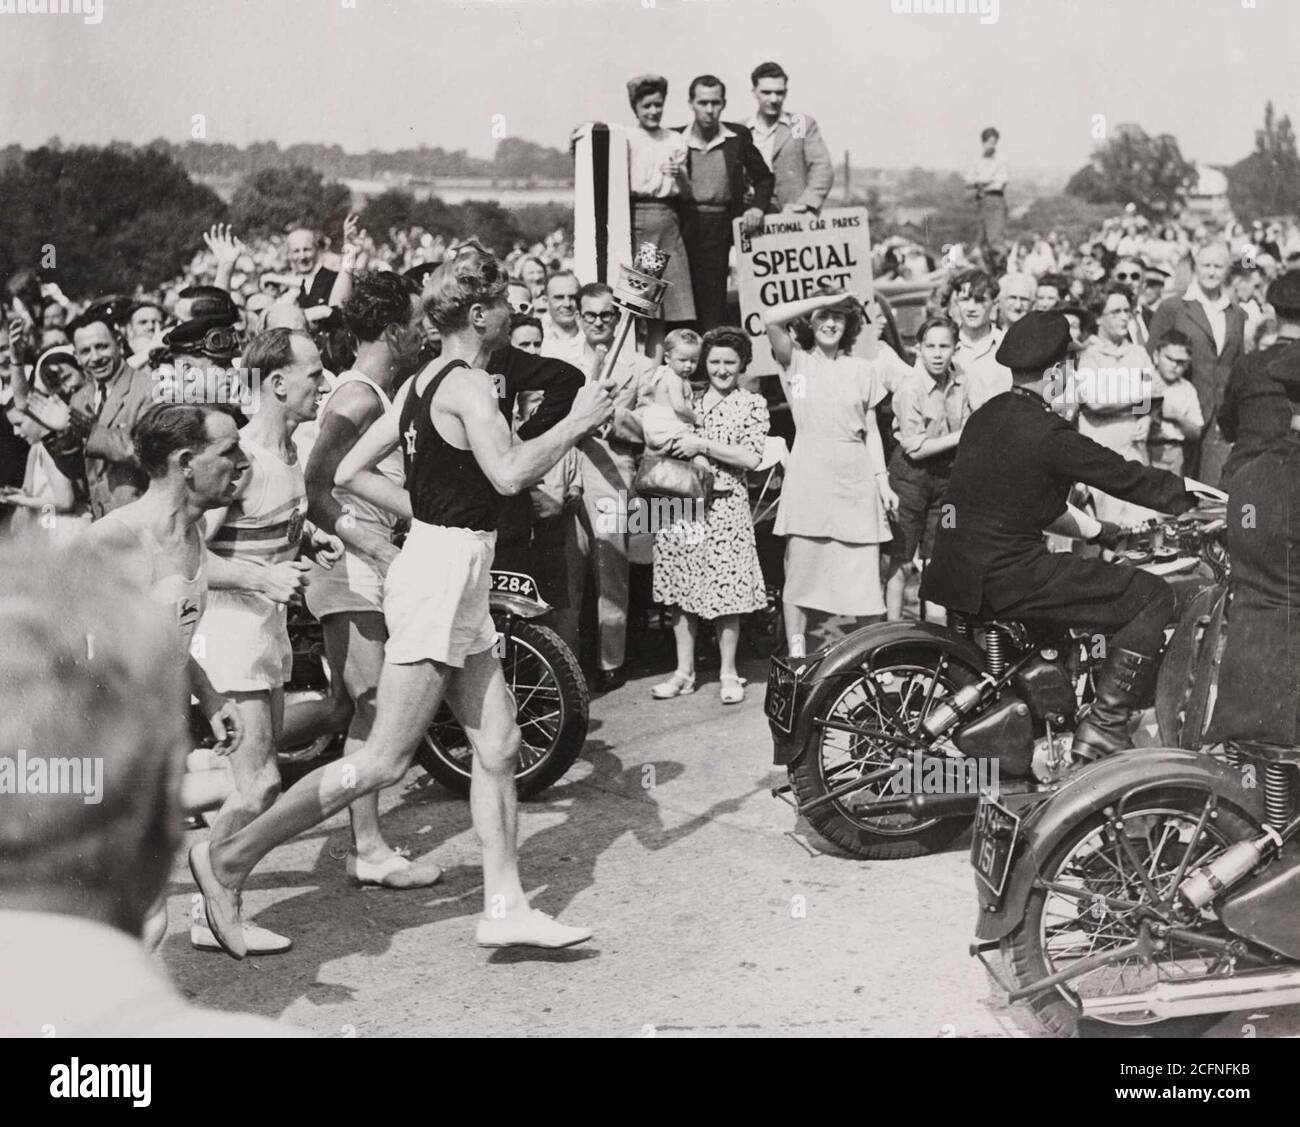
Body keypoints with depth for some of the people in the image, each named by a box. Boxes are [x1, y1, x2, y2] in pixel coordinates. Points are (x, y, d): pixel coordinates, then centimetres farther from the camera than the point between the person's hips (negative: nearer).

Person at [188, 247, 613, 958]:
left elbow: (351, 472, 12)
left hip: (439, 560, 10)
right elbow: (509, 473, -27)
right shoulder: (468, 383, -13)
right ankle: (231, 859, 1)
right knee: (385, 761, -5)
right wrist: (577, 422, -14)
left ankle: (504, 907, 15)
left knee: (499, 747, 10)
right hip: (444, 573, -10)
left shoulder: (419, 384, 13)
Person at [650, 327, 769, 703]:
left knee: (725, 588, -2)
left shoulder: (753, 404, 2)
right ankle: (684, 671, 14)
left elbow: (752, 458, -8)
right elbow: (666, 442, 20)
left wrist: (702, 445, -14)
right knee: (681, 587, 5)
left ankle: (728, 672, 10)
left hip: (724, 506, -4)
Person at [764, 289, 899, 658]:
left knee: (864, 575, -1)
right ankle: (796, 656, 6)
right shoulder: (795, 362, 7)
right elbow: (771, 319, -11)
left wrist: (883, 481, 6)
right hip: (808, 478, -2)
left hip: (855, 477, 2)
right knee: (800, 569, -1)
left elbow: (871, 430, 14)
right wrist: (823, 300, -5)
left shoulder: (863, 369, 14)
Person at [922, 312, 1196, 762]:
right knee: (1153, 597, -4)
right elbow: (1125, 476, -6)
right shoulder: (1048, 432, -14)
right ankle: (1102, 725, -5)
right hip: (1006, 577, -9)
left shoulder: (985, 415, 13)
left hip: (956, 568, 10)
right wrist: (1195, 496, 8)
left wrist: (1091, 529, 28)